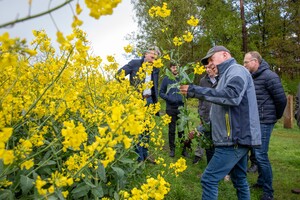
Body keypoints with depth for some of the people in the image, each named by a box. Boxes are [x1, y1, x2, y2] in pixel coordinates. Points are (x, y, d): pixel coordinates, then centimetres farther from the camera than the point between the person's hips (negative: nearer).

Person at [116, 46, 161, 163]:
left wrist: (156, 101, 12)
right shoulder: (134, 63, -3)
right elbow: (119, 74, -8)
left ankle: (145, 154, 24)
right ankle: (139, 158, 2)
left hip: (148, 100, 5)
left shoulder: (155, 69, 11)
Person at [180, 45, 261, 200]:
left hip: (235, 139, -10)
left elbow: (232, 95, -31)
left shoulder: (236, 70, -9)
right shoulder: (227, 75, 21)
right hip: (237, 138, 10)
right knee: (239, 180, 18)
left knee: (209, 179, -11)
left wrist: (195, 91, -28)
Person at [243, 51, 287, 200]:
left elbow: (281, 99, -13)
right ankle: (261, 181, 32)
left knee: (261, 155, -7)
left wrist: (277, 116, 1)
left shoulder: (269, 76, -13)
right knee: (257, 153, 16)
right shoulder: (251, 77, 12)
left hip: (263, 122, -8)